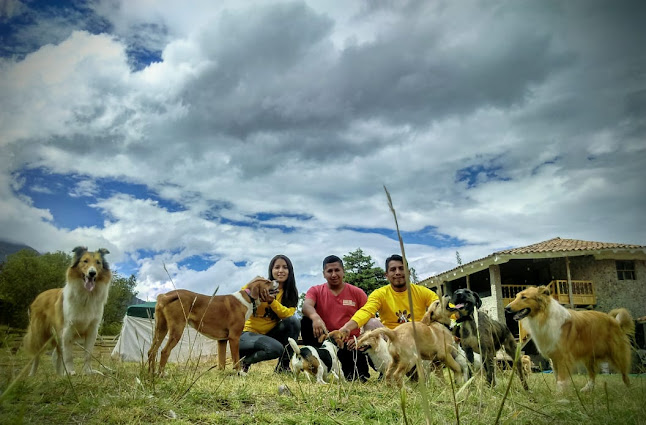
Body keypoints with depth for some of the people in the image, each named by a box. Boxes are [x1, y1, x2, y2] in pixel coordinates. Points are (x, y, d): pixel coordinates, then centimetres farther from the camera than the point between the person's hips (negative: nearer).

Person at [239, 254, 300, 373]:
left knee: (294, 321, -20)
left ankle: (283, 365, -8)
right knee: (276, 348, -32)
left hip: (269, 334, 5)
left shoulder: (291, 293, 2)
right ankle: (244, 360, -2)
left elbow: (288, 314, -15)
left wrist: (271, 301, -30)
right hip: (248, 333, -5)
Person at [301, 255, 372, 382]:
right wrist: (315, 317, -44)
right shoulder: (316, 290, 4)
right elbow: (306, 306, -19)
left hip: (349, 344, -1)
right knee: (306, 321, -25)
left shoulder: (357, 293, 4)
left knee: (359, 376, -30)